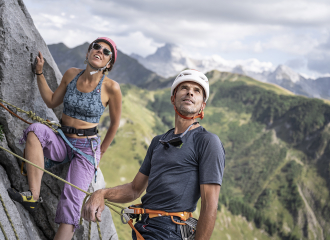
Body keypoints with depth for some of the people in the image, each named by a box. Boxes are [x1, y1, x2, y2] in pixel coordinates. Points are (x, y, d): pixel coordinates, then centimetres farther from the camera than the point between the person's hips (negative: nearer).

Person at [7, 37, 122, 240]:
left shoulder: (111, 87, -10)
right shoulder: (71, 74, 1)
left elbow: (115, 122, 2)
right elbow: (52, 102, 13)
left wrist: (101, 152, 10)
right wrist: (39, 72, 7)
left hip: (87, 148, -3)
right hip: (62, 142, 4)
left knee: (71, 203, -18)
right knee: (36, 129, -29)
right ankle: (33, 195, -31)